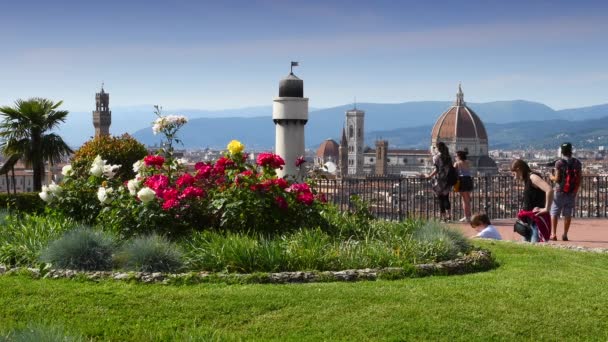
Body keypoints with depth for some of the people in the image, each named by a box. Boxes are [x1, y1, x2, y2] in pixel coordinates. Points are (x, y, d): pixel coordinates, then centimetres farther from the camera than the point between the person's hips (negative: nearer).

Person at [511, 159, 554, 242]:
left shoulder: (533, 177, -13)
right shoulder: (527, 179, 16)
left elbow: (549, 190, -28)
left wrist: (546, 209, -22)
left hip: (538, 219, -10)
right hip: (530, 220, 10)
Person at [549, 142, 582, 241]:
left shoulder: (559, 163, -11)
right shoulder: (577, 163, 3)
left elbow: (557, 179, -14)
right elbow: (579, 179, 4)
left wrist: (552, 177, 8)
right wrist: (576, 191, 14)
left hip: (560, 192, -4)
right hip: (572, 192, 4)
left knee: (554, 213, 3)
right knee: (568, 214, 9)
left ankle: (553, 234, -4)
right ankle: (565, 235, 9)